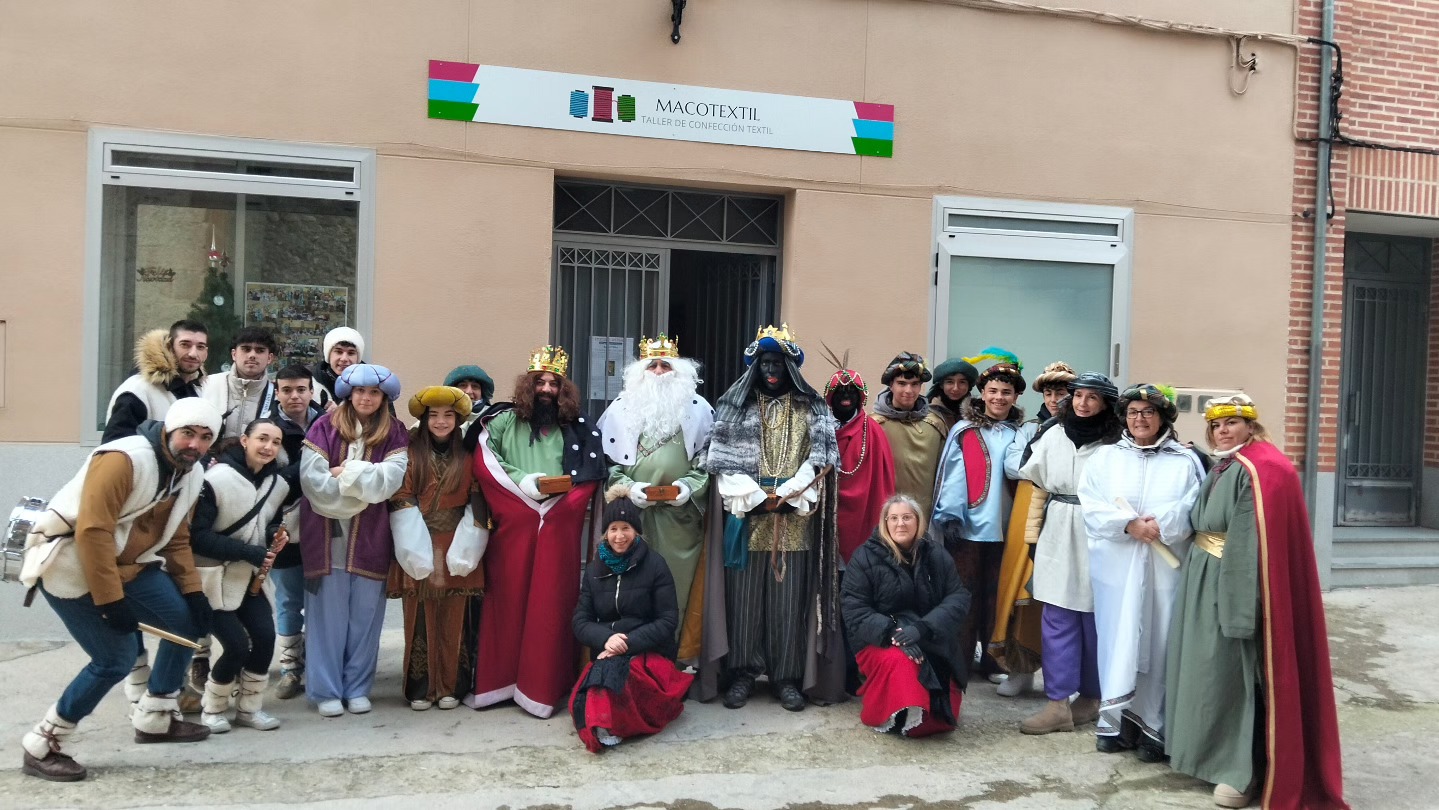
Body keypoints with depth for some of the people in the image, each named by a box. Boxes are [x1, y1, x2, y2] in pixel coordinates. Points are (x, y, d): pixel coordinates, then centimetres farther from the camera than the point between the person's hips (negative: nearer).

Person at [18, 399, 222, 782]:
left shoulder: (191, 475, 2)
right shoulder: (124, 460, -25)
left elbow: (176, 537, 12)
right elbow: (92, 532, -27)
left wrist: (192, 590, 2)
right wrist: (110, 600, -25)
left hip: (128, 564, 9)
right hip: (70, 564, -9)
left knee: (187, 622, 5)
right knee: (115, 659, -12)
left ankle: (154, 719, 21)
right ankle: (41, 748, 6)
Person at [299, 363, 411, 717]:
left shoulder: (395, 434, 4)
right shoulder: (324, 427, 1)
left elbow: (390, 480, -9)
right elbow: (312, 479, -10)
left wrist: (347, 472, -12)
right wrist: (364, 487, -10)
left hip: (370, 536, 1)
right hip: (327, 534, -1)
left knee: (365, 614, 7)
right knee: (328, 613, 4)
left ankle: (357, 688, 19)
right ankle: (326, 690, 15)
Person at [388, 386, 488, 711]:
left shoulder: (467, 457, 9)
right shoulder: (411, 454, 3)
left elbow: (476, 502, 6)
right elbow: (401, 499, -3)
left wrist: (463, 548, -5)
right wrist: (419, 550, -11)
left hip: (456, 550, 1)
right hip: (419, 550, -1)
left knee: (455, 620, 3)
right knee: (420, 619, 1)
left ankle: (452, 686, 12)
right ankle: (420, 688, 9)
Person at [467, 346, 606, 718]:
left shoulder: (576, 428, 11)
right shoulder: (504, 421, 8)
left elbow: (588, 477, 5)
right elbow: (484, 464, -3)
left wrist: (556, 496, -10)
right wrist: (522, 482, -13)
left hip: (559, 529, 1)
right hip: (513, 526, -1)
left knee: (550, 604, 0)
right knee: (508, 600, 2)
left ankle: (542, 688, 7)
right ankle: (498, 681, 12)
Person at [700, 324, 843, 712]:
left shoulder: (812, 409, 8)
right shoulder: (737, 406, 8)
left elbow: (820, 459, -1)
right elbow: (723, 459, -1)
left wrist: (788, 494, -12)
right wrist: (755, 498, -11)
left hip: (794, 521, 0)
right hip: (748, 517, 0)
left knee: (790, 600, 1)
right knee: (745, 597, 2)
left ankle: (787, 677, 9)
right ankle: (741, 674, 11)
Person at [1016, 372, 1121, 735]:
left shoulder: (1116, 443, -8)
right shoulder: (1053, 435, 7)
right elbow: (1033, 476, 17)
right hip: (1058, 537, 4)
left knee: (1095, 621, 7)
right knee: (1057, 621, 2)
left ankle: (1092, 697, 22)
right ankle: (1058, 702, 6)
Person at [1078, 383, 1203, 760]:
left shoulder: (1186, 461, 8)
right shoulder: (1105, 456, 10)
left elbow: (1194, 511, -3)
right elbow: (1091, 506, 0)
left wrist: (1161, 526, -17)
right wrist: (1128, 524, -13)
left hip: (1164, 569, -1)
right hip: (1115, 566, 1)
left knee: (1158, 645, 1)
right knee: (1117, 643, 2)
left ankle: (1153, 729, 10)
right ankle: (1116, 721, 12)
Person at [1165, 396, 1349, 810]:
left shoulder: (1258, 470, -15)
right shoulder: (1221, 468, 14)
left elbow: (1254, 543, -21)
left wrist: (1242, 602, -25)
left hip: (1233, 582, -9)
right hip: (1203, 582, 9)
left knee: (1233, 673, -4)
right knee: (1207, 669, 14)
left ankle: (1243, 771, 6)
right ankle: (1213, 753, 26)